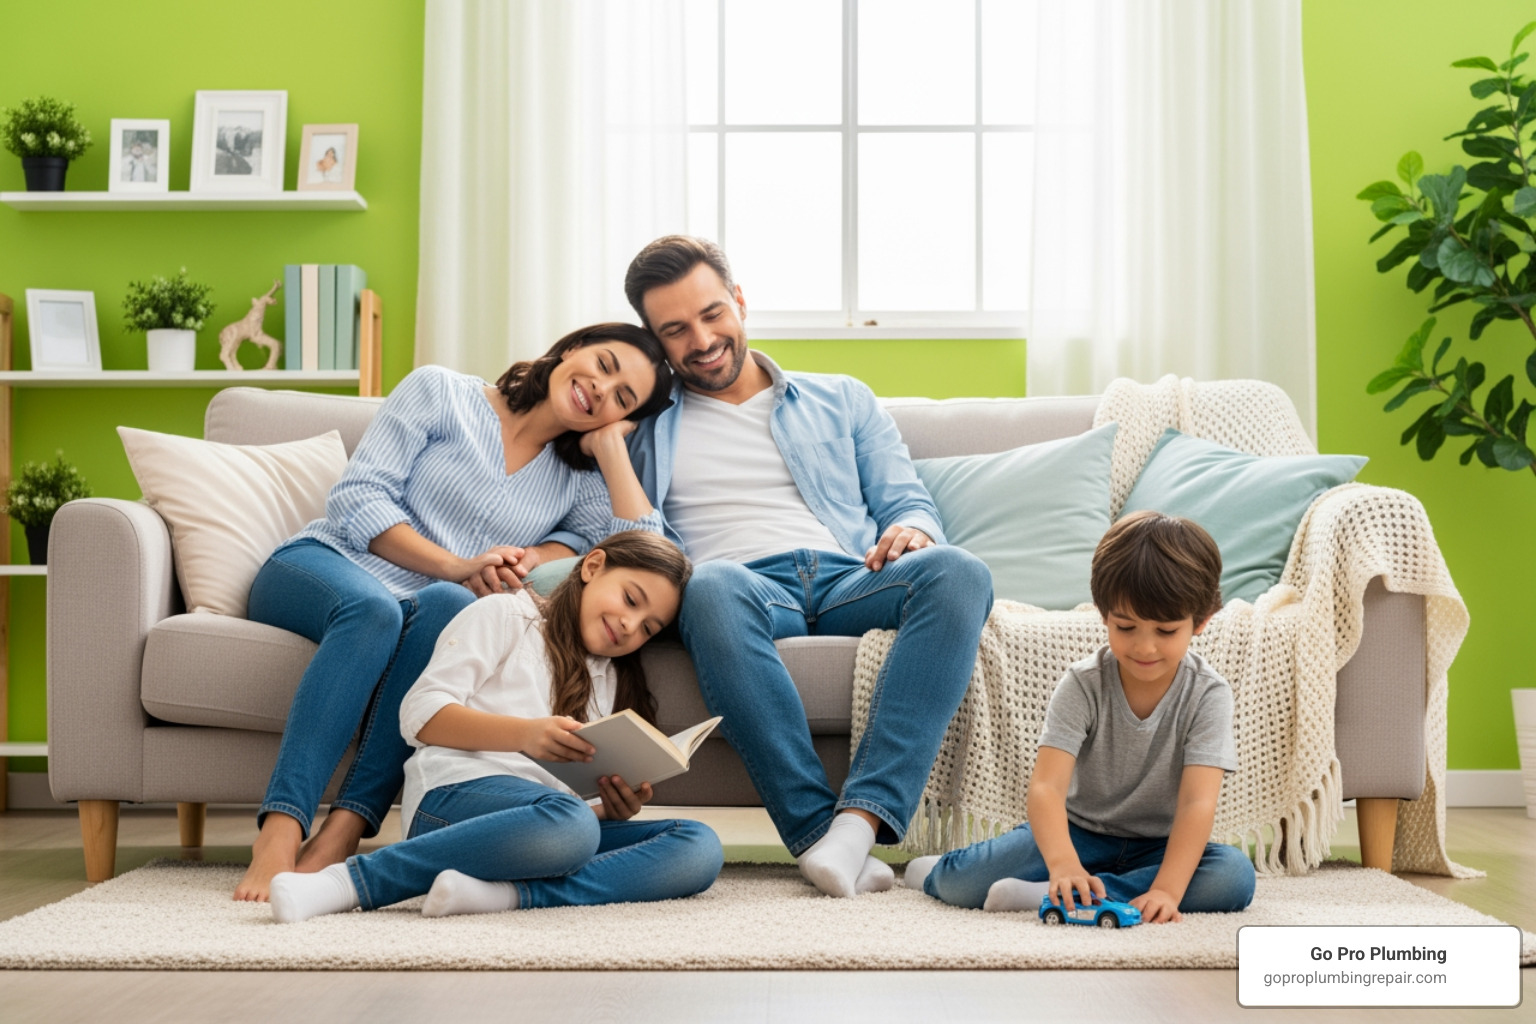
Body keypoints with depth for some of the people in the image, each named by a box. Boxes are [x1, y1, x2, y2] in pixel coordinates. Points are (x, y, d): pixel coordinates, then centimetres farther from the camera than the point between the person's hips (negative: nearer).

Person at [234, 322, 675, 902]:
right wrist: (455, 566, -15)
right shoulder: (441, 392, 6)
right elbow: (356, 500, -4)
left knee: (451, 608, -35)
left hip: (425, 607, 2)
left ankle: (342, 831, -41)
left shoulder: (578, 478, 17)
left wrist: (609, 443, 1)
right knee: (375, 609, -39)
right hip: (321, 568, -2)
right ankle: (278, 832, -45)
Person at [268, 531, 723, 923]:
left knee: (701, 847, -20)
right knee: (570, 827, -40)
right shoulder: (506, 617, 13)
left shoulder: (610, 682, 33)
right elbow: (420, 714, -1)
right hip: (455, 793, -6)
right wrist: (523, 733, -15)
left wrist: (615, 810, 2)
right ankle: (352, 879, -33)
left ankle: (507, 893, -36)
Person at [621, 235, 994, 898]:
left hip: (848, 582, 2)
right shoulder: (644, 426, 24)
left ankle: (861, 817, -43)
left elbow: (906, 502, 19)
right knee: (712, 586, -40)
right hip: (745, 588, -2)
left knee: (957, 572, -32)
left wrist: (911, 531, -5)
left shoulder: (842, 401, 28)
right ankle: (815, 831, -43)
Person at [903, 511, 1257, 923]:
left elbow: (1197, 803, -22)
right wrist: (1063, 862, -44)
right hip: (1079, 834, -1)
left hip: (1158, 848, 1)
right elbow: (1046, 786, -24)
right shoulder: (1084, 684, -12)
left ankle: (1047, 895, -32)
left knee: (1235, 875, -31)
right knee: (965, 880, -26)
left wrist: (1167, 889, -38)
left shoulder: (1208, 694, -12)